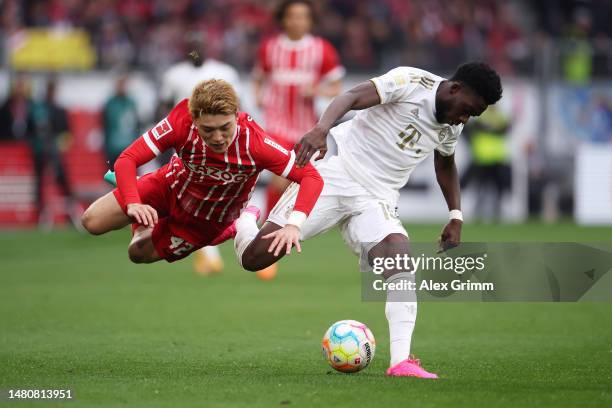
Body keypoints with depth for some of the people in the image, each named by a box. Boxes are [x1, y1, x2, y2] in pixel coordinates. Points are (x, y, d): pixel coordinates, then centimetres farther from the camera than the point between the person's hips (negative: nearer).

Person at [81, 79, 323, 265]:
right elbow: (126, 160, -33)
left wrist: (292, 226, -52)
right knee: (92, 222, -6)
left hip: (208, 219, -1)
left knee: (139, 253, 5)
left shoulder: (253, 143, -39)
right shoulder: (182, 122, -36)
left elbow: (311, 176, -38)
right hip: (170, 186, 1)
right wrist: (133, 204, -51)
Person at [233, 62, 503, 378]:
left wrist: (456, 218, 19)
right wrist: (322, 128, -47)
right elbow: (353, 97, -27)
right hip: (335, 174, -5)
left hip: (376, 200, 5)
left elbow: (446, 165, 30)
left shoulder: (451, 126, 9)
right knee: (254, 258, -9)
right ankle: (243, 221, 28)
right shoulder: (411, 81, -13)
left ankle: (401, 361, -28)